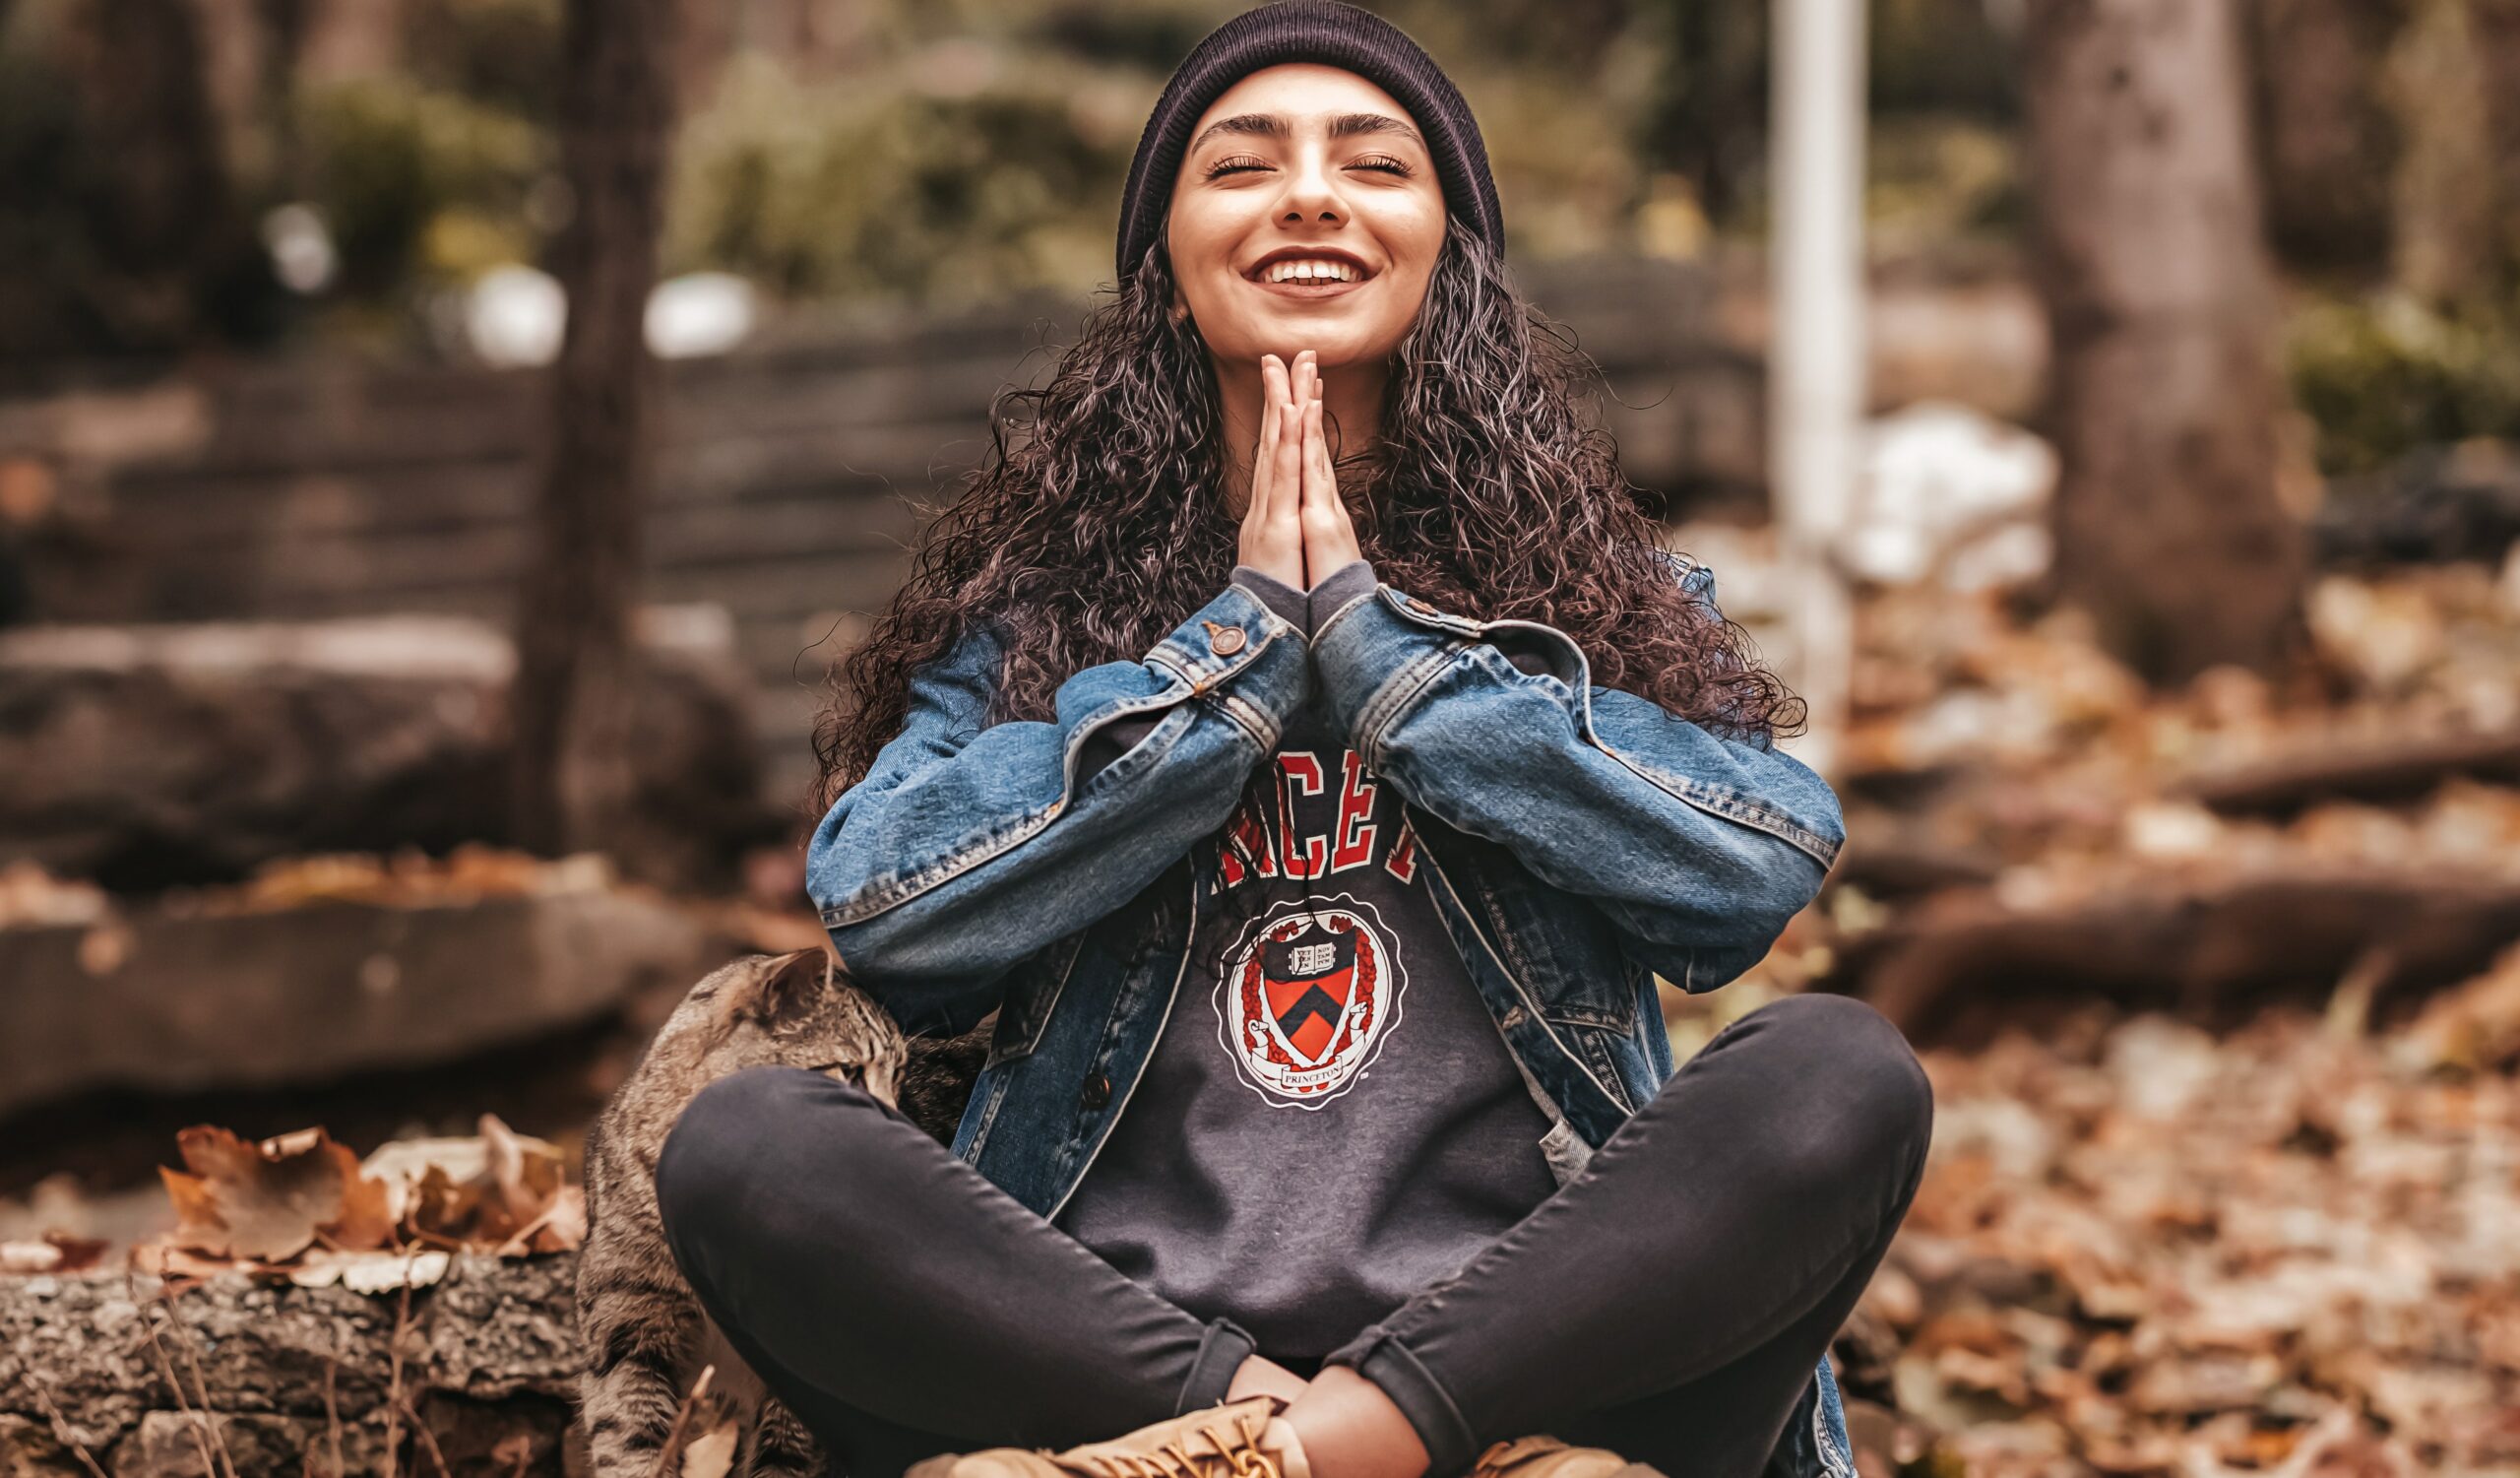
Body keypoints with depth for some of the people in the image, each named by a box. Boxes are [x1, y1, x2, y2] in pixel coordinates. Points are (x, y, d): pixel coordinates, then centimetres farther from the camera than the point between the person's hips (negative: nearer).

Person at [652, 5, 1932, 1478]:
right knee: (745, 1143, -25)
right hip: (1094, 1342, 1)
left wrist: (1367, 627, -3)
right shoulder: (1034, 594, 15)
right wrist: (1245, 635, -2)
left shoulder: (1594, 581, 15)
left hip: (1508, 1329, 0)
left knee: (1841, 1072, -26)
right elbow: (883, 911, -3)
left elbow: (1765, 866, -5)